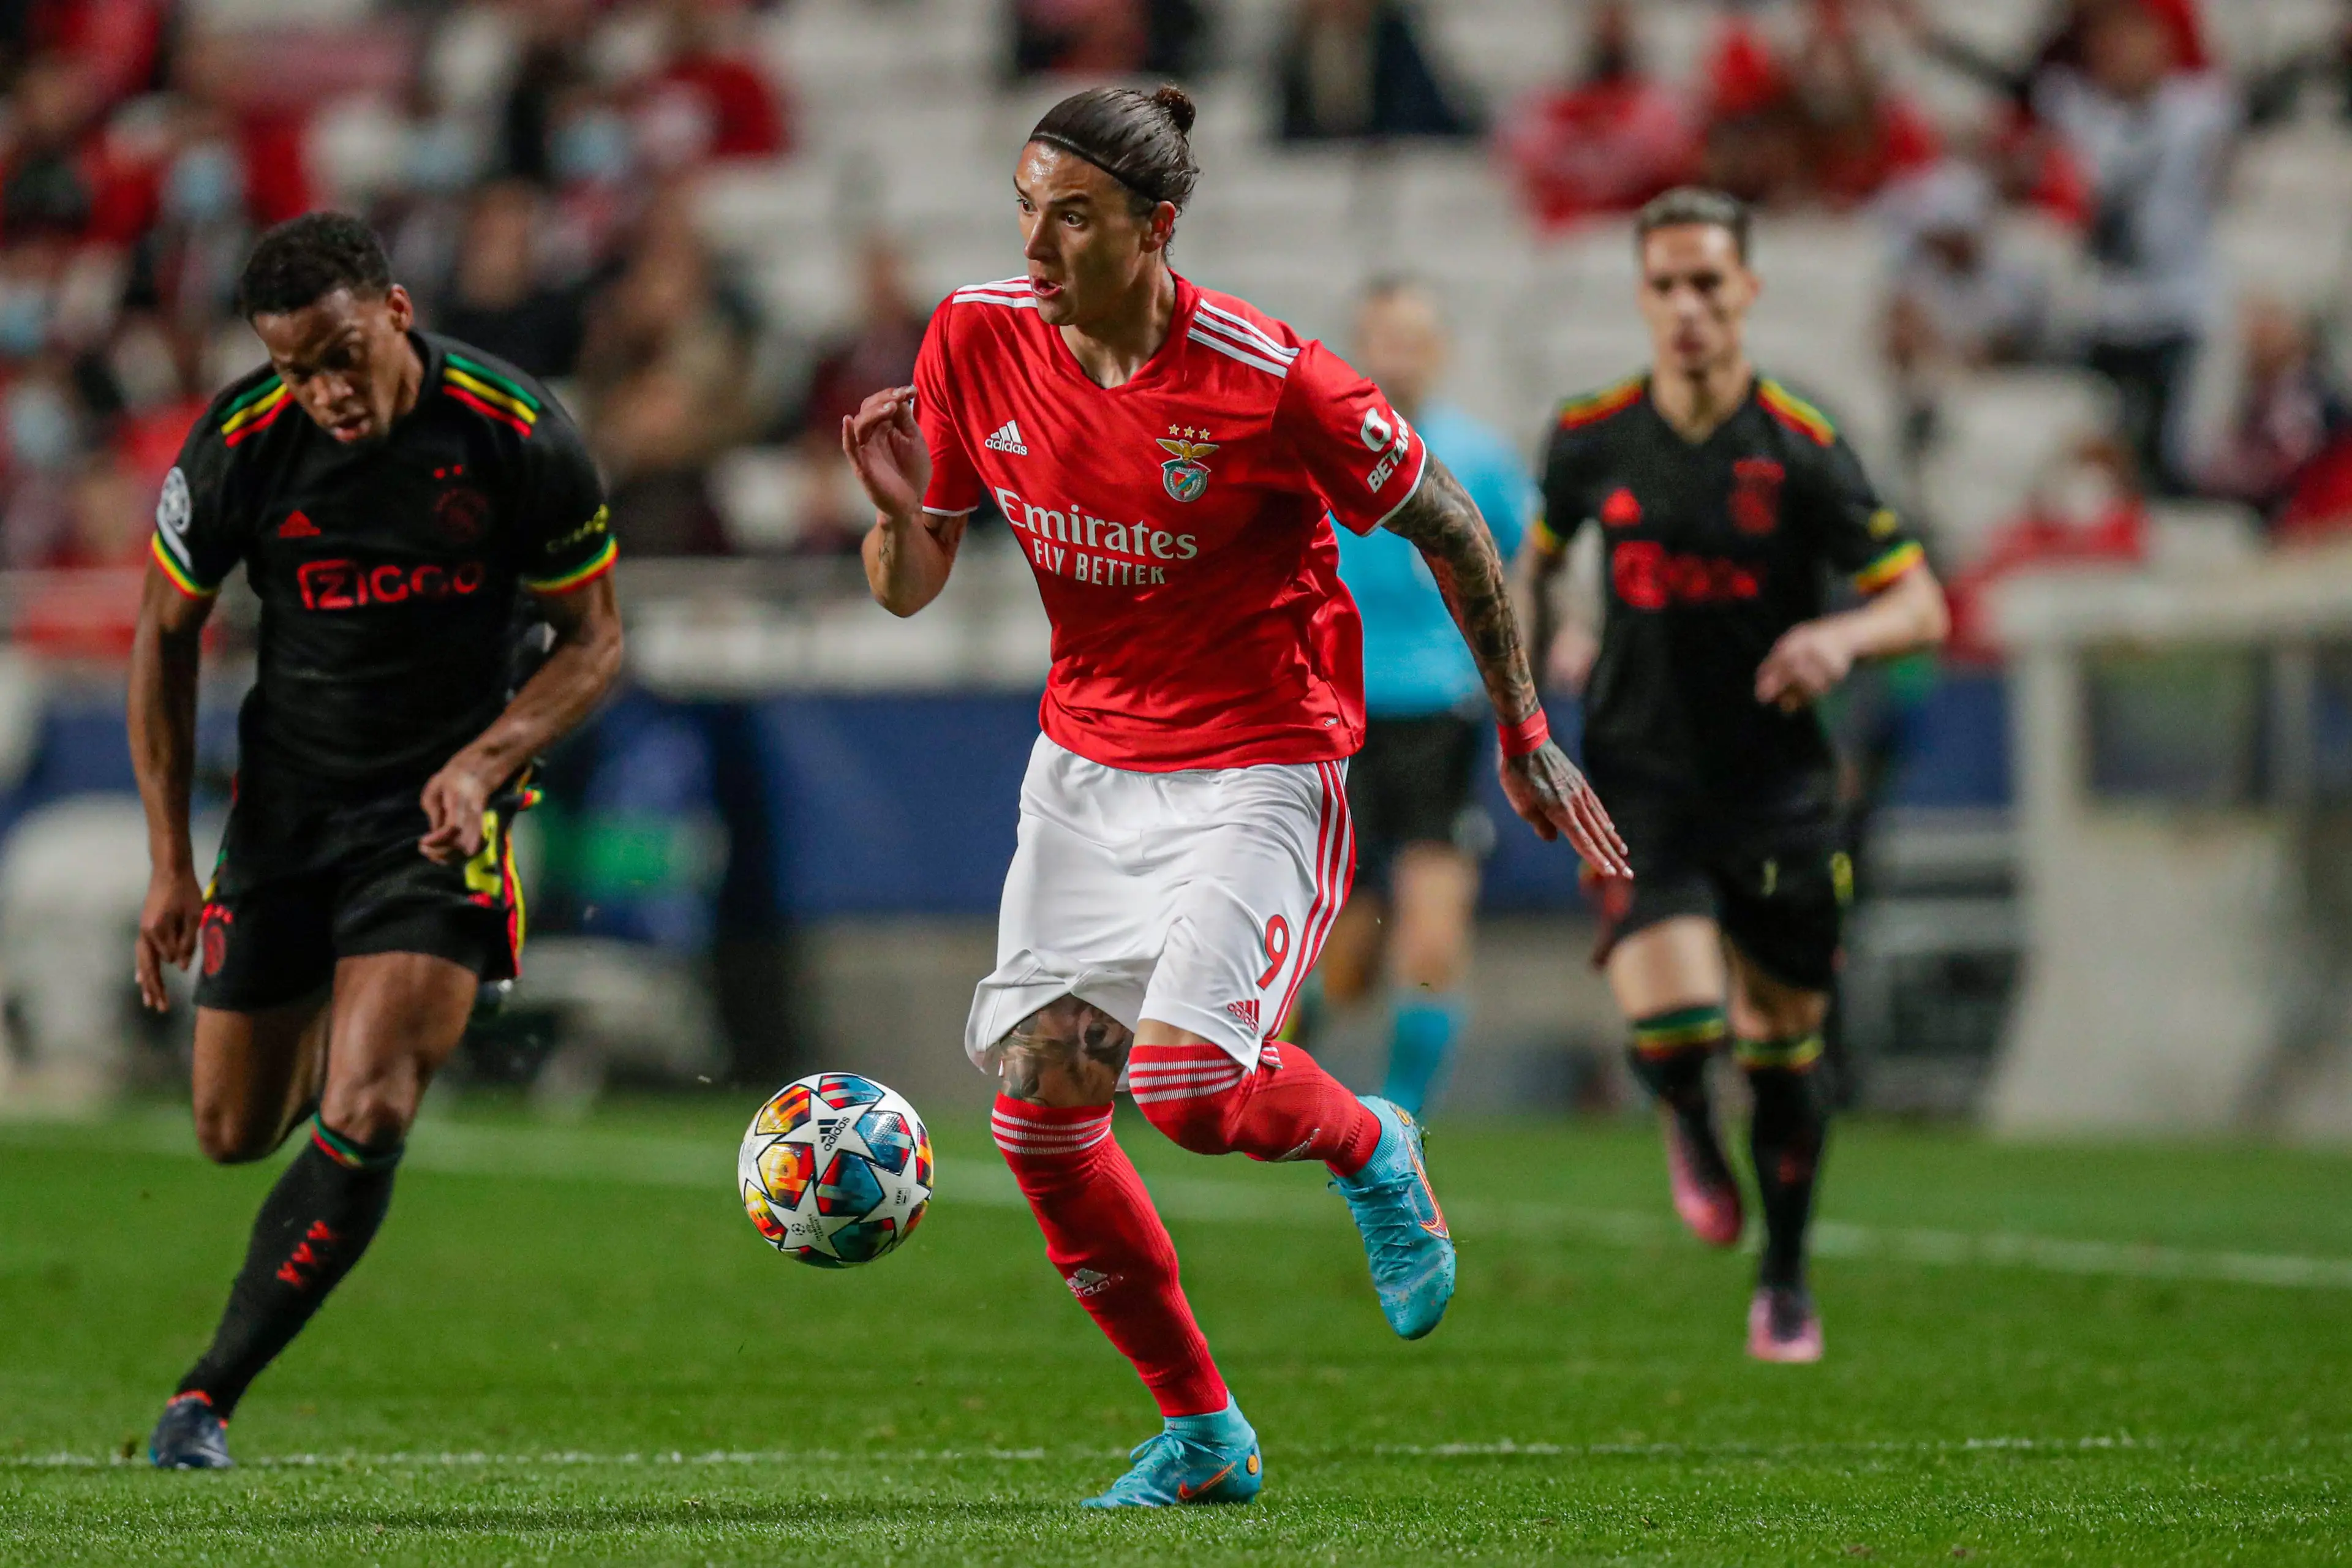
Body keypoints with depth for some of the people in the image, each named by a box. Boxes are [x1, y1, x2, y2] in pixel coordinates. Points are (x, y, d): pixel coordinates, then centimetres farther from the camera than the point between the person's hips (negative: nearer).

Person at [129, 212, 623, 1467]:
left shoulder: (515, 435, -17)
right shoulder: (238, 447, -13)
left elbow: (593, 635, -3)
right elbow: (166, 636, 2)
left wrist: (488, 760, -21)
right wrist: (170, 860, 0)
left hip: (442, 809, -2)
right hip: (287, 790, 3)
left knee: (365, 1118, -18)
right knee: (235, 1131, 10)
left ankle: (208, 1396, -8)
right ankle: (329, 1029, 48)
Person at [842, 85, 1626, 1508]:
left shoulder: (1268, 380, -20)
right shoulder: (976, 340, -6)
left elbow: (1449, 529, -6)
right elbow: (909, 591, 3)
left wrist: (1524, 739, -1)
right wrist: (900, 511, -20)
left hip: (1258, 773, -5)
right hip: (1085, 763, 5)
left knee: (1183, 1080, -23)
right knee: (1036, 1096, -4)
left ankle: (1372, 1149, 14)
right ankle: (1202, 1436, 12)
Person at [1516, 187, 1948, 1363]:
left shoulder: (1802, 450, -9)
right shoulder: (1592, 438, -2)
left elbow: (1920, 605, -8)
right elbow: (1539, 556, 18)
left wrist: (1840, 638, -29)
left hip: (1779, 791, 0)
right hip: (1640, 781, 0)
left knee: (1781, 1054, 9)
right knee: (1671, 1019, -22)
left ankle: (1785, 1286, 33)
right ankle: (1685, 1124, 17)